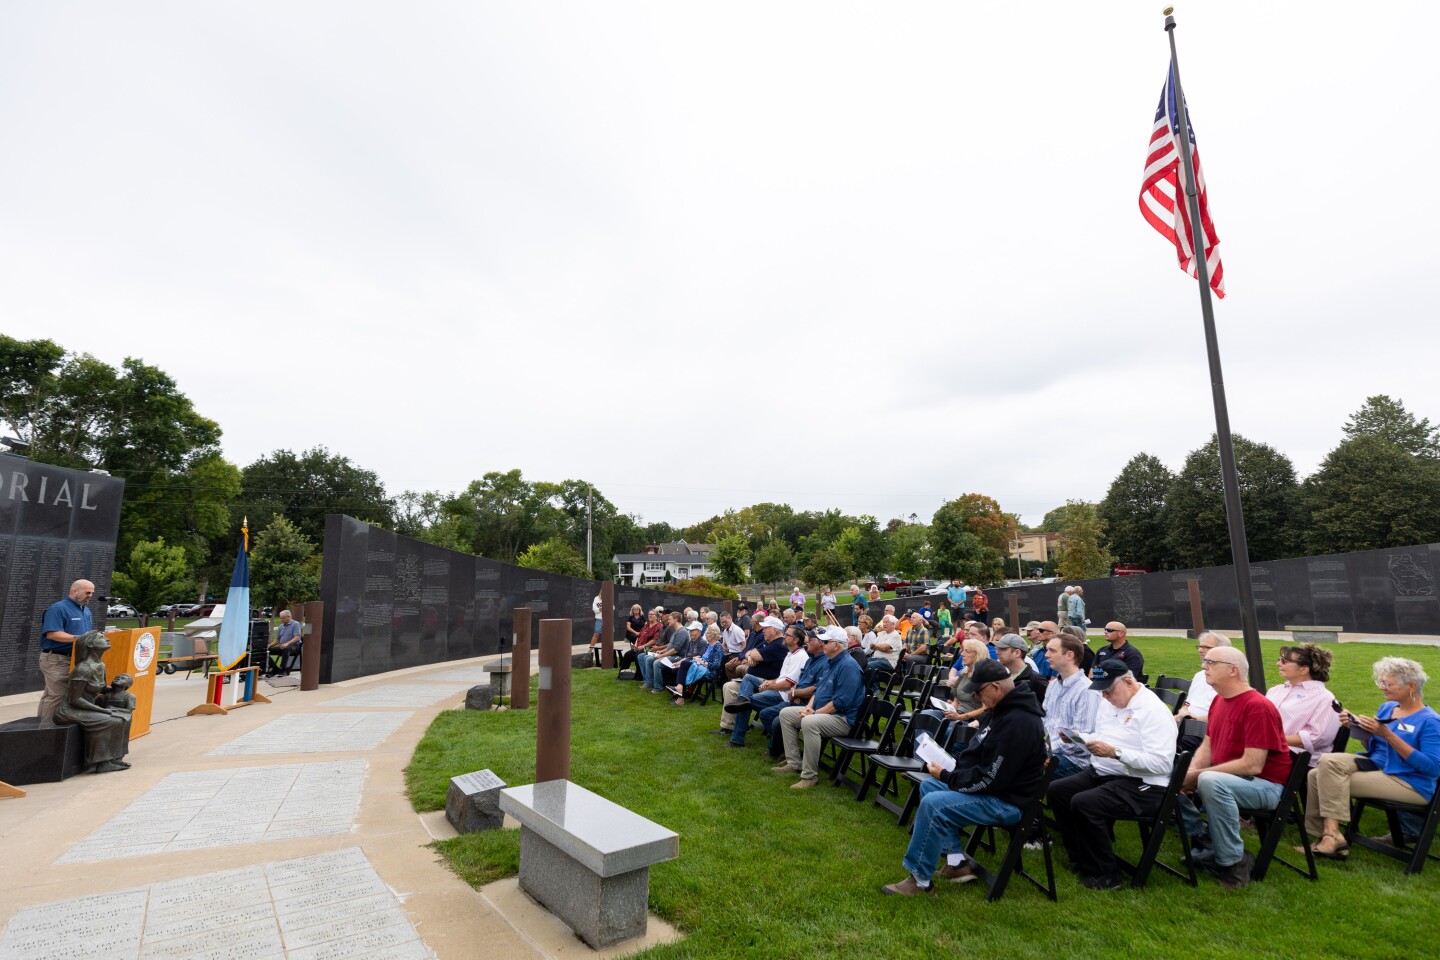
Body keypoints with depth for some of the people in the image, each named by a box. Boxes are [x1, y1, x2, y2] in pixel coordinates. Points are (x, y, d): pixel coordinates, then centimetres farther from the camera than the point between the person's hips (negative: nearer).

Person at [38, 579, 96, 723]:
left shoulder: (87, 611, 15)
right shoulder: (58, 608, -13)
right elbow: (51, 634, -22)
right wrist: (78, 638, -26)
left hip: (76, 659, 8)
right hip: (56, 659, -8)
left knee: (50, 695, 15)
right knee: (56, 696, -6)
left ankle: (41, 723, 21)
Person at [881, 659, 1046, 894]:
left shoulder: (1017, 722, -27)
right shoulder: (1005, 709, 5)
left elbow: (990, 778, -26)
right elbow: (980, 750, 16)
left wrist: (946, 778, -16)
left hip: (1006, 801, -11)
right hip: (994, 785, 11)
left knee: (933, 804, -23)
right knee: (928, 786, 12)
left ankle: (921, 880, -7)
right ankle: (957, 863, 12)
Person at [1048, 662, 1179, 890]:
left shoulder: (1153, 709, -16)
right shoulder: (1109, 704, 12)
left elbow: (1162, 762, -25)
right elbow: (1100, 739, 21)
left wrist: (1114, 752, -29)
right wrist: (1077, 736, 0)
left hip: (1142, 786, -10)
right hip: (1103, 774, 10)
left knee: (1083, 803, -26)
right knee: (1057, 790, 0)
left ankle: (1106, 875, -5)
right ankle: (1081, 859, 14)